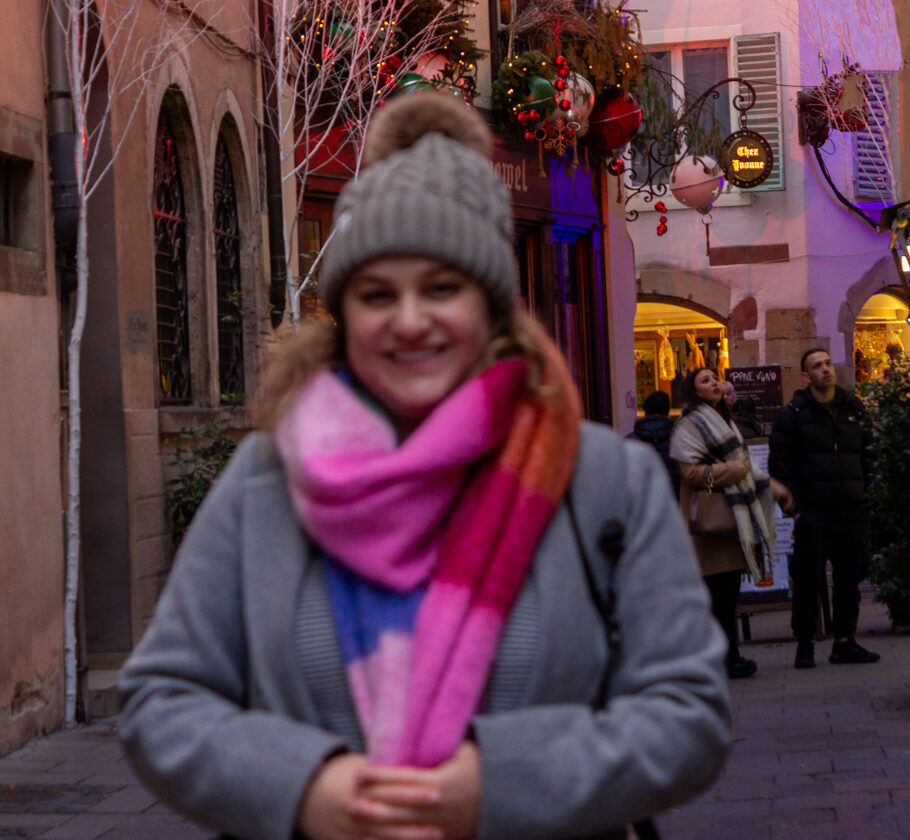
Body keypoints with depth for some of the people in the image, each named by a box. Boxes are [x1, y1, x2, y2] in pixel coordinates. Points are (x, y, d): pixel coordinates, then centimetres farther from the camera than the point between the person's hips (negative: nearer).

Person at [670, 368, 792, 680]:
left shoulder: (722, 420, 23)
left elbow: (744, 464, 30)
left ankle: (729, 656, 14)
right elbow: (690, 471, -18)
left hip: (734, 512, 10)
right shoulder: (691, 424, -9)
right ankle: (725, 660, -7)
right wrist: (730, 471, -19)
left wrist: (771, 487, 24)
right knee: (719, 592, -9)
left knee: (729, 591, 10)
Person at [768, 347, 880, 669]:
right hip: (813, 513, -4)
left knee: (850, 579, 7)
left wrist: (868, 499, 10)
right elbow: (780, 464, -3)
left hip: (853, 511, 4)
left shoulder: (855, 410, 13)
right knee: (807, 580, -2)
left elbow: (868, 458, 18)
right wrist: (793, 507, -10)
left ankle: (844, 641, 16)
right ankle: (804, 645, 8)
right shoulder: (793, 414, -1)